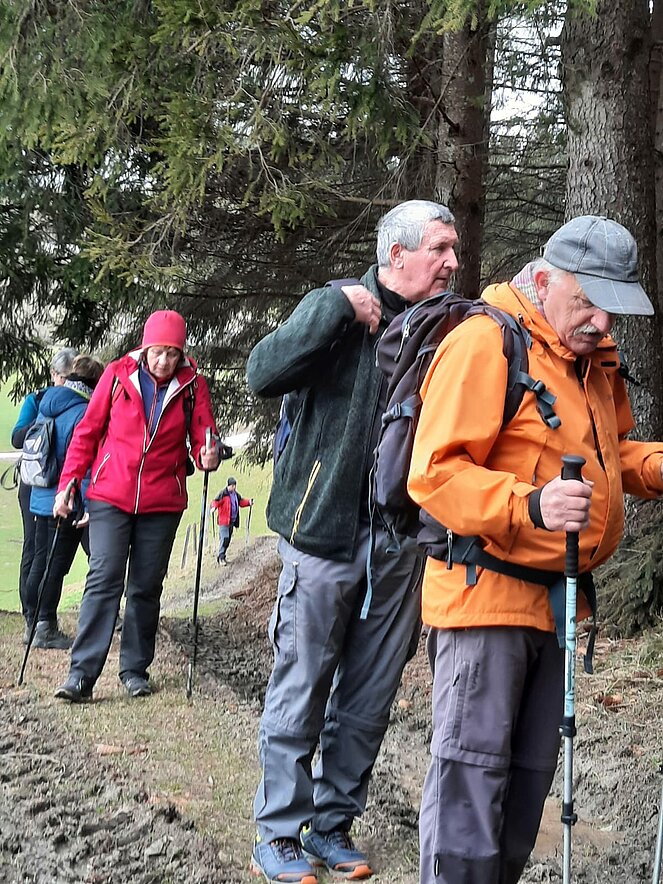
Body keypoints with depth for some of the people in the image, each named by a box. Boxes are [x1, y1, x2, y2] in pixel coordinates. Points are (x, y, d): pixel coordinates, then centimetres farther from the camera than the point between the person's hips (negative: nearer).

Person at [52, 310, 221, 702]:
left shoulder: (193, 386, -1)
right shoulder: (117, 375, -3)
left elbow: (203, 440, 2)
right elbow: (87, 433, 3)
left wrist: (208, 456, -22)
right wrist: (68, 483, -1)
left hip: (162, 503, 1)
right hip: (111, 497, -1)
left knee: (146, 588, 8)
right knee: (104, 581, -10)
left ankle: (136, 669, 18)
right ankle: (82, 674, -11)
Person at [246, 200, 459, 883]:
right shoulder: (338, 308, -3)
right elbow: (263, 373, -17)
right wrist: (337, 306, -19)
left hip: (400, 543, 5)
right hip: (325, 529, -5)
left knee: (369, 698, 10)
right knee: (301, 689, 1)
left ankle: (333, 824, 24)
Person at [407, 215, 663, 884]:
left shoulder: (596, 358, 11)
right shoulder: (484, 342, -16)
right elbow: (434, 473, -21)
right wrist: (529, 505, -34)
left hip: (560, 598, 9)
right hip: (488, 594, -8)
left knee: (530, 774, 16)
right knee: (472, 772, -6)